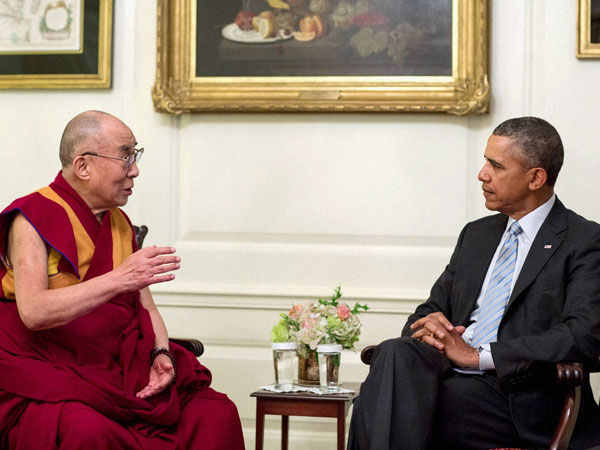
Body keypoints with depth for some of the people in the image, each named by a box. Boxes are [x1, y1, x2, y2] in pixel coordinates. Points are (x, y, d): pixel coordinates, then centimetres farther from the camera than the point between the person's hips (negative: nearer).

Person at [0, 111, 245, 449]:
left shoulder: (120, 223, 16)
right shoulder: (32, 220, -7)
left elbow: (146, 307, 18)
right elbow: (33, 312, -22)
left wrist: (161, 354, -5)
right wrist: (119, 279, -29)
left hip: (120, 373, 6)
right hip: (47, 376, -6)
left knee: (218, 413, -14)